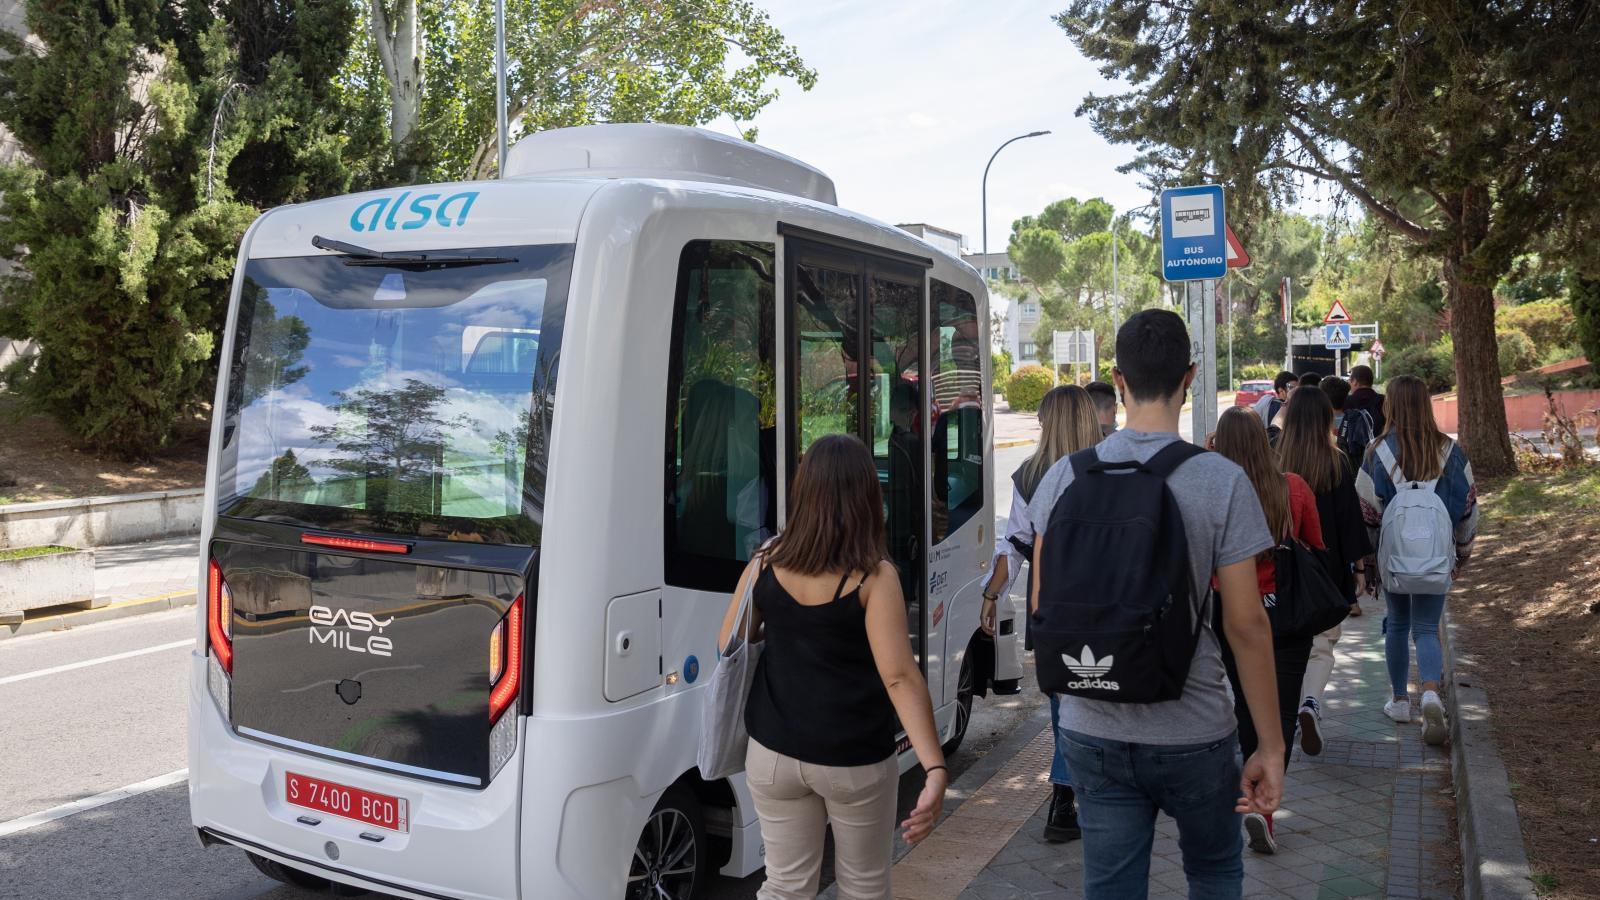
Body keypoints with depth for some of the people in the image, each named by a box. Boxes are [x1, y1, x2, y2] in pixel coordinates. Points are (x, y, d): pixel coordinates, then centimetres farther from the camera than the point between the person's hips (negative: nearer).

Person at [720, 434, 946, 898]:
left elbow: (728, 645, 4)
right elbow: (900, 677, -24)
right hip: (855, 761, -3)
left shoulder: (766, 562, -6)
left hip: (774, 753, 3)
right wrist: (936, 768, -26)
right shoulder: (873, 576, -17)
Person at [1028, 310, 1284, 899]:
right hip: (1193, 734, -1)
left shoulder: (1067, 476, -5)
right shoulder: (1222, 481, -13)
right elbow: (1246, 624, -11)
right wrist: (1270, 747, -3)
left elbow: (1041, 604, 1)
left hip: (1092, 730, 2)